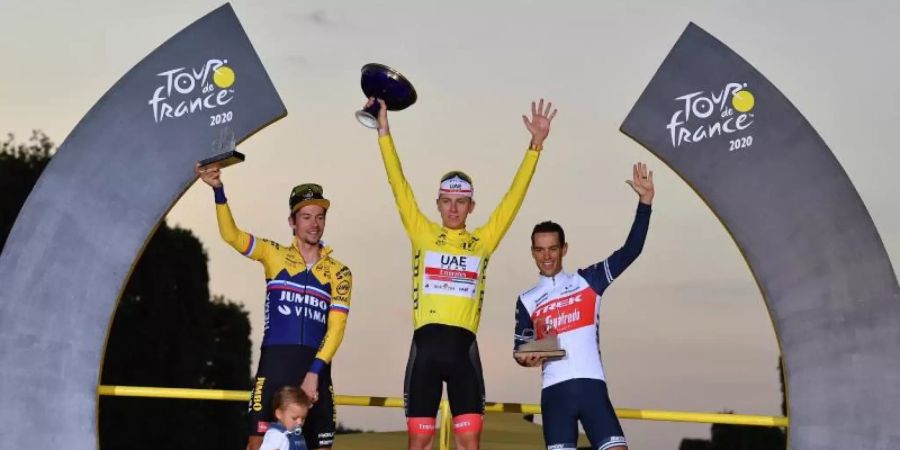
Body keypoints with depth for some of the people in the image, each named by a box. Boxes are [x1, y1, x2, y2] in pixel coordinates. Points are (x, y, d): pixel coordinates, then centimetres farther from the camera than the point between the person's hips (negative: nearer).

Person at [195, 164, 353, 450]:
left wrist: (314, 372, -11)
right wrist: (218, 191, -23)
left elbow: (336, 328, 0)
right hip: (274, 362, -1)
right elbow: (231, 235, -7)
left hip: (316, 367, 1)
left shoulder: (339, 272, 8)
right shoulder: (275, 255, 8)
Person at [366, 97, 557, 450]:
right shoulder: (422, 235, 9)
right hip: (426, 345, 0)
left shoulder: (482, 242, 11)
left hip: (462, 347, 0)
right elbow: (399, 185, 3)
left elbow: (514, 196, 7)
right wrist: (384, 131, -3)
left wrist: (536, 144, 2)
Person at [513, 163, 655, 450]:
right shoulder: (526, 301, 14)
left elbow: (630, 251, 1)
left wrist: (645, 201, -7)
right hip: (555, 391, 1)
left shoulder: (587, 281, 10)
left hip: (591, 385, -1)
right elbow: (521, 348, 17)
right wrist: (526, 358, -8)